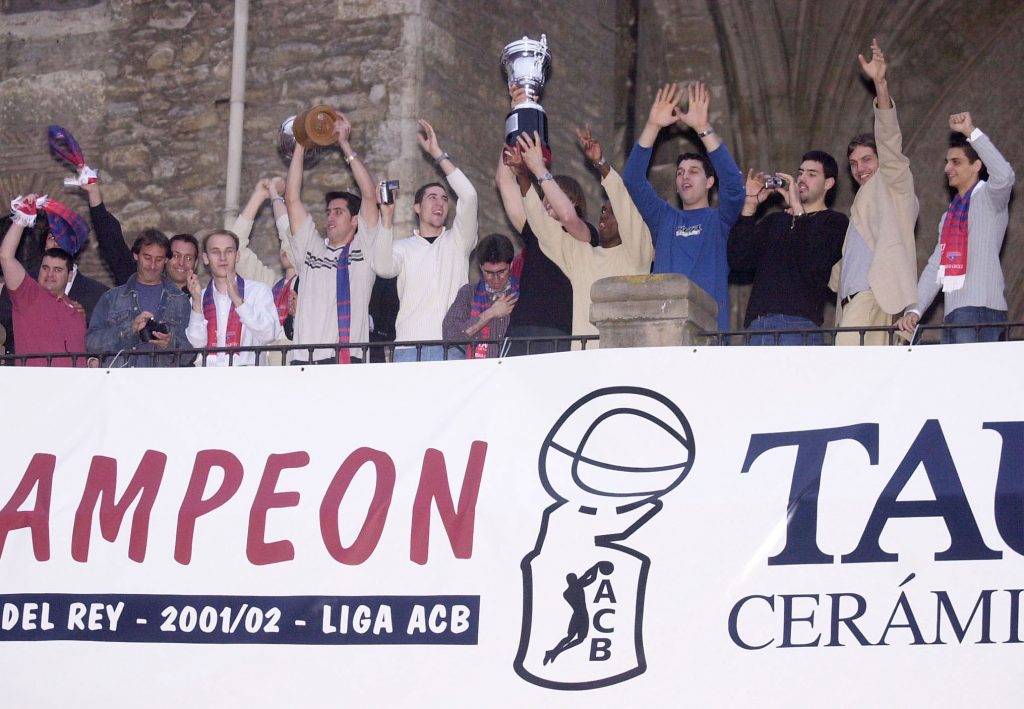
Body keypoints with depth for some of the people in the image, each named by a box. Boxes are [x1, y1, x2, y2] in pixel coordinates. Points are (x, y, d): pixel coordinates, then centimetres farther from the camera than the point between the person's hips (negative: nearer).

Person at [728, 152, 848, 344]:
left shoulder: (834, 222, 11)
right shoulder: (774, 221, 26)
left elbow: (814, 264, -9)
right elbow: (739, 261, 12)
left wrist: (797, 208, -6)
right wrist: (750, 205, 7)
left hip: (800, 325, -5)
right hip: (757, 324, 5)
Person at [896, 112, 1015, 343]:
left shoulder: (989, 197, 3)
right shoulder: (950, 216, 25)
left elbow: (1004, 176, -22)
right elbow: (935, 268, 20)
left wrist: (971, 132, -20)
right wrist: (914, 310, 8)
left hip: (980, 309, -8)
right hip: (953, 313, 8)